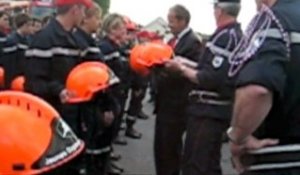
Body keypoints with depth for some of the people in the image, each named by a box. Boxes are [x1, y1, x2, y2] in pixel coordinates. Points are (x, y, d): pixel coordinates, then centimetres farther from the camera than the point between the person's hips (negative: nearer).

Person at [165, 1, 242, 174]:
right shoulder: (235, 35, 13)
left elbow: (211, 79, -23)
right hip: (216, 110, 10)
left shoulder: (225, 37, -18)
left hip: (208, 112, -10)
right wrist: (186, 64, 12)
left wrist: (182, 69, -11)